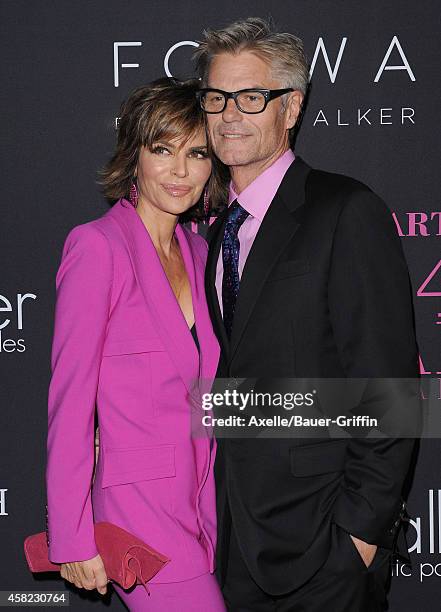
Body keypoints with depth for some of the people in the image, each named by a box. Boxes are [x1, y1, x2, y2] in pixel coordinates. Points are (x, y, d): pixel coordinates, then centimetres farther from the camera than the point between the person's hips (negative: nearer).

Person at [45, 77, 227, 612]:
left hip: (203, 502, 7)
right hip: (138, 506, -7)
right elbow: (69, 398, -11)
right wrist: (74, 537, -11)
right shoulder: (97, 246, -11)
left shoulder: (196, 251, 10)